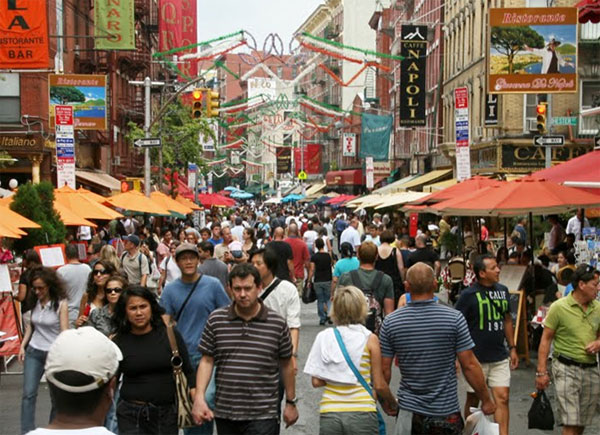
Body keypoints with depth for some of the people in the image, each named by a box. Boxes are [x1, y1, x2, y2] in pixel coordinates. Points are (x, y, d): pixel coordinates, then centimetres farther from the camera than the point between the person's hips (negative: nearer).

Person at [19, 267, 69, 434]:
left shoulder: (61, 303, -12)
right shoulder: (34, 301, 3)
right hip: (33, 352, 4)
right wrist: (23, 346, 5)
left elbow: (64, 332, -14)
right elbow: (30, 325, 14)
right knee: (28, 394, -1)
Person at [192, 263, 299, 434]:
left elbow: (286, 364, 7)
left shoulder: (277, 323, -2)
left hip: (263, 415, -2)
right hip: (224, 413, 3)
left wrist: (291, 402, 11)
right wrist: (199, 397, -8)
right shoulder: (216, 320, 1)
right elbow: (207, 361, 3)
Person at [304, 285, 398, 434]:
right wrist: (392, 404, 16)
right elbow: (379, 385, -1)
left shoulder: (324, 337, 2)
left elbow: (316, 382, 0)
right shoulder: (370, 339, -3)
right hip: (362, 413, -2)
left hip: (329, 414, 2)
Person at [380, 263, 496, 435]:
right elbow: (469, 365, -10)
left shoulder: (390, 322, -6)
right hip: (446, 413, -1)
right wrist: (486, 400, 3)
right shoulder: (454, 318, -12)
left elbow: (384, 369, -2)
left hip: (409, 411, 1)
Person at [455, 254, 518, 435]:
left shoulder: (502, 290, 5)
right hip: (476, 358, -4)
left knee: (502, 398, -2)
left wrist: (512, 348, 14)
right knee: (473, 400, 10)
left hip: (500, 358, 4)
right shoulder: (468, 295, -12)